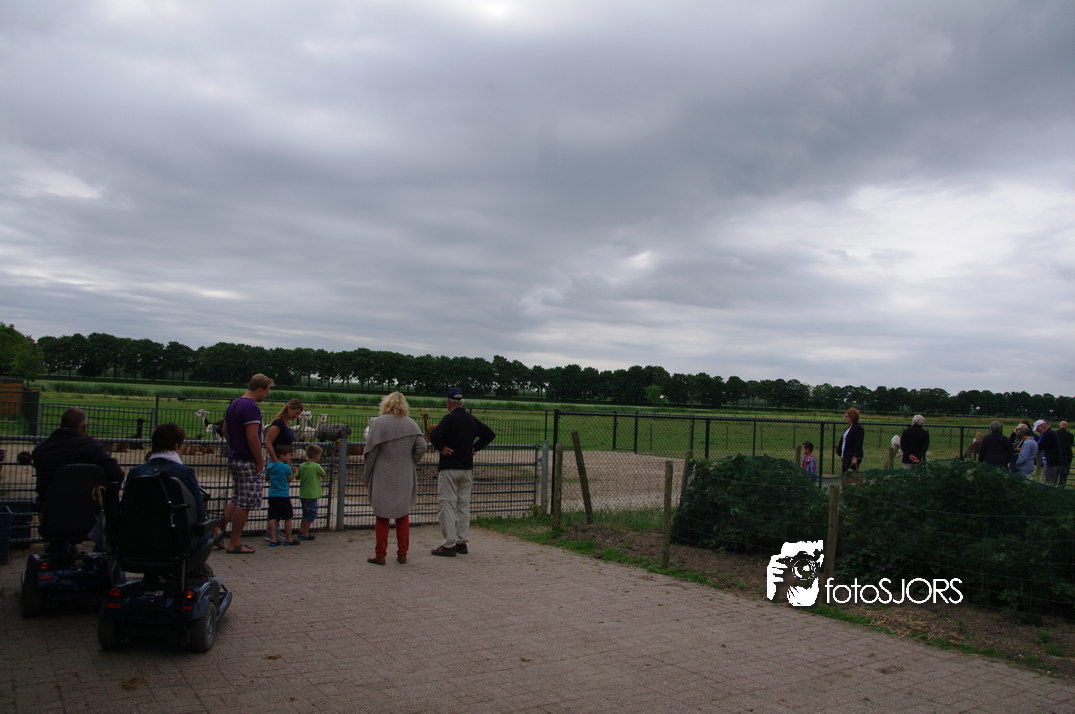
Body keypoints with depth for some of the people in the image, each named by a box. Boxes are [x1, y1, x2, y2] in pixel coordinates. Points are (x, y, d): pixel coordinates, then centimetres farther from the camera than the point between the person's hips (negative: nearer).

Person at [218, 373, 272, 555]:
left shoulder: (233, 405, 12)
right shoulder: (251, 407, -18)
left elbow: (226, 431, 21)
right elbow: (252, 437, -23)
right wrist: (260, 460, -15)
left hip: (234, 458, 10)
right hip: (248, 461, -9)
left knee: (237, 499, 20)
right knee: (245, 503, 0)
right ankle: (234, 544, 6)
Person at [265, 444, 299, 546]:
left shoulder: (270, 466, 7)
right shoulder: (286, 467, -10)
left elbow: (266, 477, 18)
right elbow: (289, 480, -1)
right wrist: (293, 471, 13)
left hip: (272, 495, 6)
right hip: (283, 495, -6)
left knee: (272, 518, 4)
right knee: (288, 518, 6)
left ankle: (273, 540, 2)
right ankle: (288, 539, 12)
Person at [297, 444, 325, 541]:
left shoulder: (302, 466, 2)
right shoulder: (316, 466, -15)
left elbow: (297, 477, 13)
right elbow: (323, 476, -2)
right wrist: (321, 470, 16)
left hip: (302, 494, 7)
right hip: (312, 495, -7)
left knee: (306, 513, 21)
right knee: (312, 514, 3)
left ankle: (301, 530, 29)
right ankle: (305, 534, 6)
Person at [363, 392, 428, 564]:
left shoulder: (379, 423, -8)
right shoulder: (411, 424, 2)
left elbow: (371, 451, -8)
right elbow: (422, 447, -5)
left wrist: (366, 475, 0)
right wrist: (410, 464, 8)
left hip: (383, 477, -3)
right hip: (405, 478, 3)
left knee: (382, 516, 5)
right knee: (403, 515, 13)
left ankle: (380, 555, 8)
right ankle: (402, 554, 15)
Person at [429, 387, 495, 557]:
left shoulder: (449, 418, -13)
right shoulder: (472, 419, 8)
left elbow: (434, 435, -29)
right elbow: (490, 434, 17)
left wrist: (441, 448, -14)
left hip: (448, 468, -7)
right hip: (467, 468, 7)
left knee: (446, 506, -2)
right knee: (463, 506, 13)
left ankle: (448, 544, -3)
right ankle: (461, 542, 17)